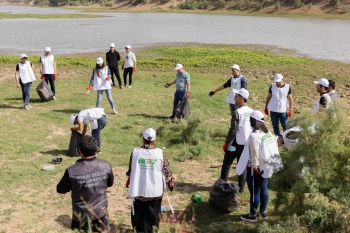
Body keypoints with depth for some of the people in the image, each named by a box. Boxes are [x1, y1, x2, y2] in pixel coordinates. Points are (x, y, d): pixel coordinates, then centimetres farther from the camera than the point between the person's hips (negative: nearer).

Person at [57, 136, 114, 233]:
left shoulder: (72, 171, -24)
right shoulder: (106, 165, -16)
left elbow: (60, 189, -7)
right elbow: (110, 183, 3)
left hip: (81, 213, -2)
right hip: (100, 210, 2)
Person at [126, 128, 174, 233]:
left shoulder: (135, 152, -9)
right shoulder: (160, 153, -11)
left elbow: (131, 169, 2)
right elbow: (166, 170, -2)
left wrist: (128, 180, 20)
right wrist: (171, 181, 14)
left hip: (138, 189, 1)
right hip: (155, 190, -1)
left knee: (138, 211, 19)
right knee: (153, 213, 16)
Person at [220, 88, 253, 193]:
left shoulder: (238, 112, -17)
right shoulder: (251, 111, 4)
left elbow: (233, 130, -17)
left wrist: (226, 143, -8)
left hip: (236, 143, -6)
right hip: (247, 143, 6)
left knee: (226, 164, 7)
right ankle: (241, 187, 17)